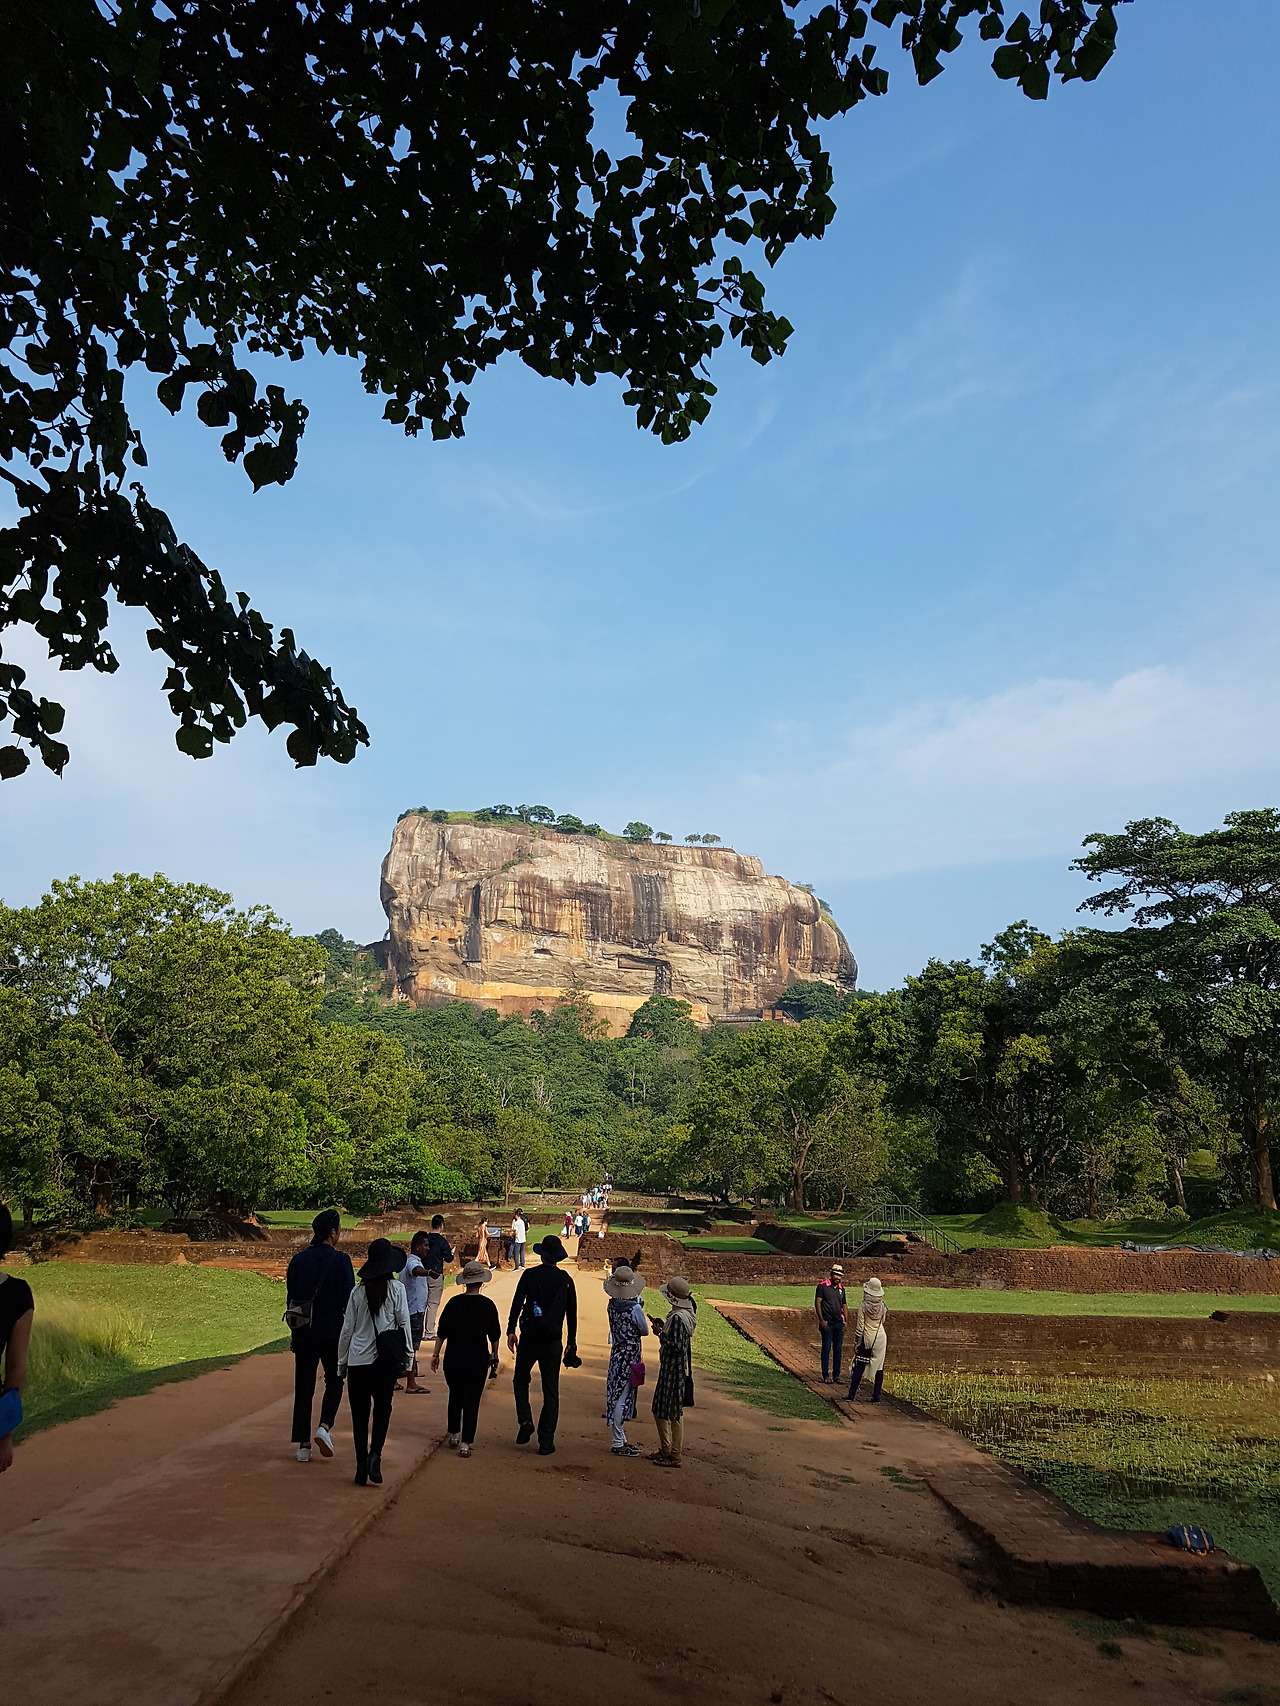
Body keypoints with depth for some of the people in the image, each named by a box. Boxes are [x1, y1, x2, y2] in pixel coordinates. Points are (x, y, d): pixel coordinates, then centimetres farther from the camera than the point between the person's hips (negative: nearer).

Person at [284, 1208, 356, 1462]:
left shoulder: (298, 1259, 2)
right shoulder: (340, 1260, -10)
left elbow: (291, 1297, 7)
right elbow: (349, 1298, -10)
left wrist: (295, 1329, 16)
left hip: (303, 1333, 3)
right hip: (332, 1331, -3)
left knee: (304, 1386, 11)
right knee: (334, 1381, 14)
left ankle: (303, 1445, 13)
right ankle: (325, 1427, -5)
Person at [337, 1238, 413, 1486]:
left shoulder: (358, 1292, 1)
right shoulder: (396, 1288, -5)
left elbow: (347, 1329, 5)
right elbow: (404, 1323, -3)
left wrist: (341, 1362, 15)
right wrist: (408, 1355, 7)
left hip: (357, 1360, 1)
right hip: (386, 1360, -1)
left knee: (360, 1413, 9)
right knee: (382, 1409, 13)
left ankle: (362, 1466, 9)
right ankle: (375, 1453, -5)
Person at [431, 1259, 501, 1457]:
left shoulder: (453, 1303, -6)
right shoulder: (487, 1305, -8)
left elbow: (442, 1331, -1)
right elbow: (494, 1334, 0)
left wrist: (436, 1354, 10)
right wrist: (494, 1354, 16)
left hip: (454, 1357, 2)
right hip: (478, 1359, -2)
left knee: (455, 1396, 20)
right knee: (472, 1401, 4)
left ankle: (454, 1435, 32)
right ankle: (465, 1443, 0)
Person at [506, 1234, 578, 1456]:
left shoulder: (529, 1275, -3)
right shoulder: (565, 1280, 2)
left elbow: (517, 1303, -10)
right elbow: (572, 1313, 6)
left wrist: (510, 1330, -6)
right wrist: (571, 1342, 14)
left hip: (529, 1337, -1)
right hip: (552, 1341, 1)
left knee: (521, 1380, 20)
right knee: (551, 1391, 6)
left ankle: (525, 1421, 0)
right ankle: (546, 1442, 5)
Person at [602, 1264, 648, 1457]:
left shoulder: (612, 1305, -1)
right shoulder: (635, 1308, -20)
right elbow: (645, 1331, -6)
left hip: (616, 1352, 7)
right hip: (630, 1355, -7)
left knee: (618, 1397, 15)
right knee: (622, 1397, -2)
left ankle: (621, 1440, 26)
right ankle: (618, 1444, 5)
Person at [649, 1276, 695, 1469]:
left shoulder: (678, 1317, -23)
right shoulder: (685, 1314, 8)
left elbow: (676, 1346, -26)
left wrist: (660, 1333, -18)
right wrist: (663, 1328, 9)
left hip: (673, 1370, -10)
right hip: (670, 1368, 10)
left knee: (674, 1412, 0)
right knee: (660, 1409, 19)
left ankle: (674, 1456, 9)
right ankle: (666, 1449, 28)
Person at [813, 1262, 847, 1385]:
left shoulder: (841, 1288, 11)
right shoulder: (823, 1286, -6)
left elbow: (844, 1306, 18)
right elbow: (817, 1303, -8)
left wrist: (846, 1321, 8)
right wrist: (821, 1320, -12)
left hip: (839, 1323, 5)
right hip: (827, 1324, -5)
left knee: (838, 1349, 8)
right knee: (826, 1349, 0)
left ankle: (836, 1375, 17)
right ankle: (825, 1375, 8)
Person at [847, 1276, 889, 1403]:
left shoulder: (863, 1305, -13)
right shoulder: (883, 1306, -4)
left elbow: (860, 1327, -10)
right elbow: (886, 1325, 6)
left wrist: (857, 1342, -2)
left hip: (867, 1339, -2)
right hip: (880, 1339, 2)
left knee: (859, 1367, 4)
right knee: (879, 1368, 10)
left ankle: (851, 1394, 2)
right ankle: (876, 1396, 11)